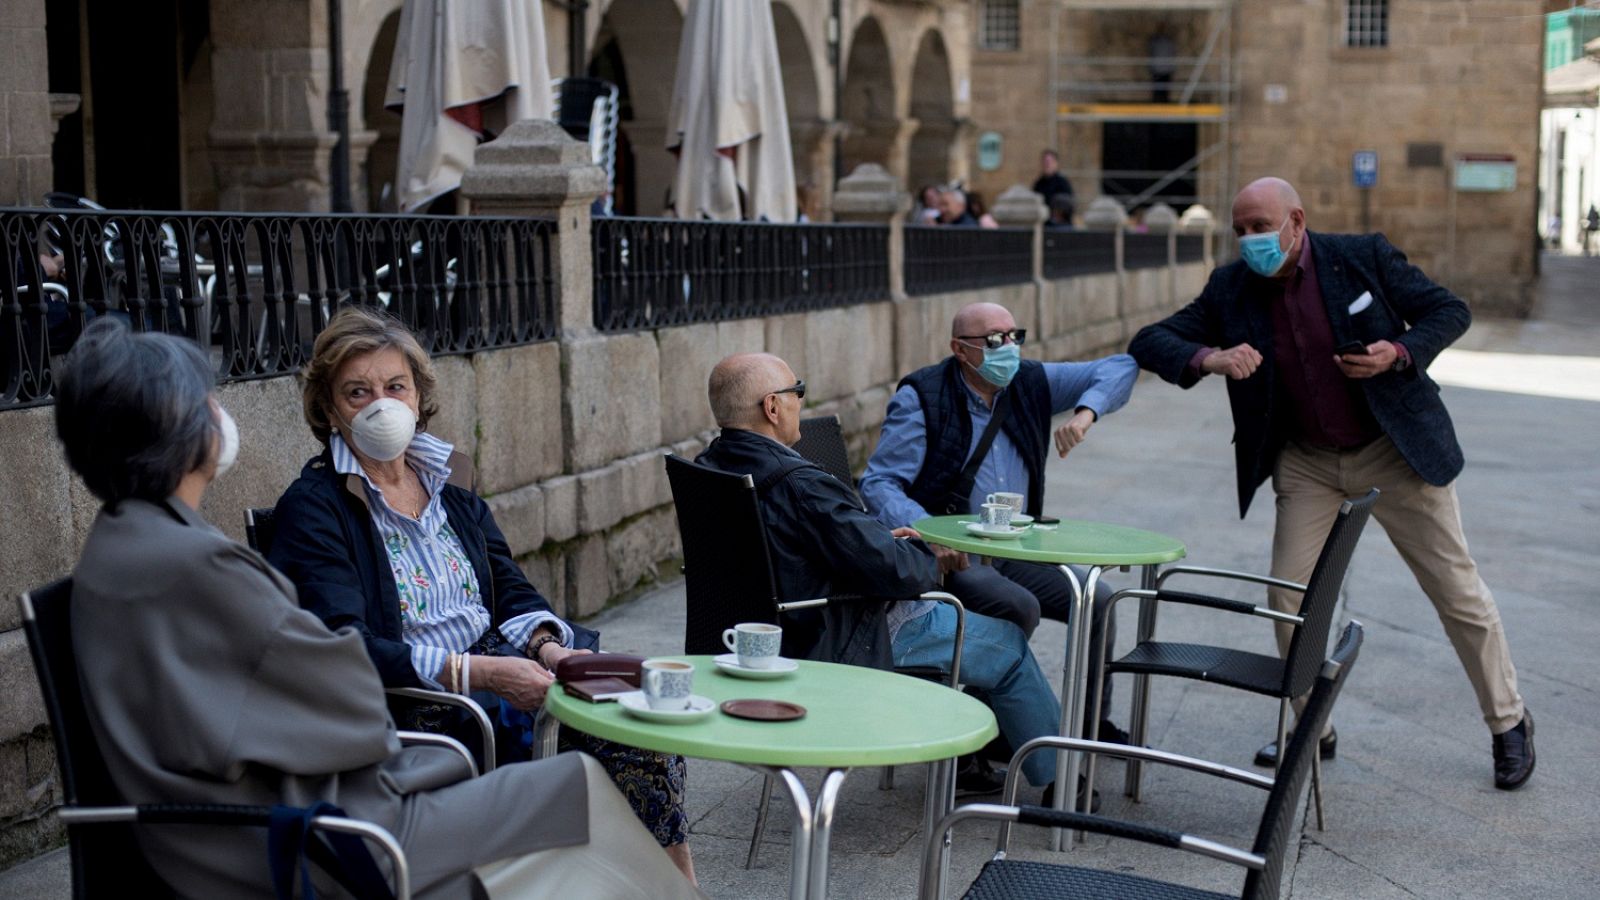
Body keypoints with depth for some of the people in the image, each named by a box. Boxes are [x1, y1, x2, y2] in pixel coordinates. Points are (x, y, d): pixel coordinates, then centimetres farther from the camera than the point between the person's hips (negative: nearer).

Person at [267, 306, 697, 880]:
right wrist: (478, 672, -24)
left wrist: (546, 646, -8)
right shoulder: (313, 508, -6)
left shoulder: (448, 478, 15)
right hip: (416, 705, -6)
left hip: (499, 668, 6)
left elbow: (510, 590, 14)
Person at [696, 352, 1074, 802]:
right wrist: (926, 555, -5)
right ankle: (1058, 781, 26)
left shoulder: (710, 468, -3)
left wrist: (882, 541, 6)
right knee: (1008, 644, 9)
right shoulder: (798, 485, -31)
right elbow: (898, 571, -28)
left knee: (936, 608, 31)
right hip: (837, 649, -9)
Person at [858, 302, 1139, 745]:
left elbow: (1121, 367, 7)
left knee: (1097, 599, -8)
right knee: (1019, 606, -30)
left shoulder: (1031, 383, 5)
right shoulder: (922, 397, -9)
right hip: (949, 557, -6)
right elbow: (877, 483, -15)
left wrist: (1086, 412, -14)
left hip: (1015, 553, 6)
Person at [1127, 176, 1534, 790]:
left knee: (1458, 590, 5)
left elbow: (1449, 311, -4)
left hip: (1395, 448, -2)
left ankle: (1508, 722, 23)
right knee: (1288, 598, -2)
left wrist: (1400, 353, -24)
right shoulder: (1231, 289, -6)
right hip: (1307, 462, 3)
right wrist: (1209, 358, -28)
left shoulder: (1365, 257, -12)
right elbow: (1151, 342, -8)